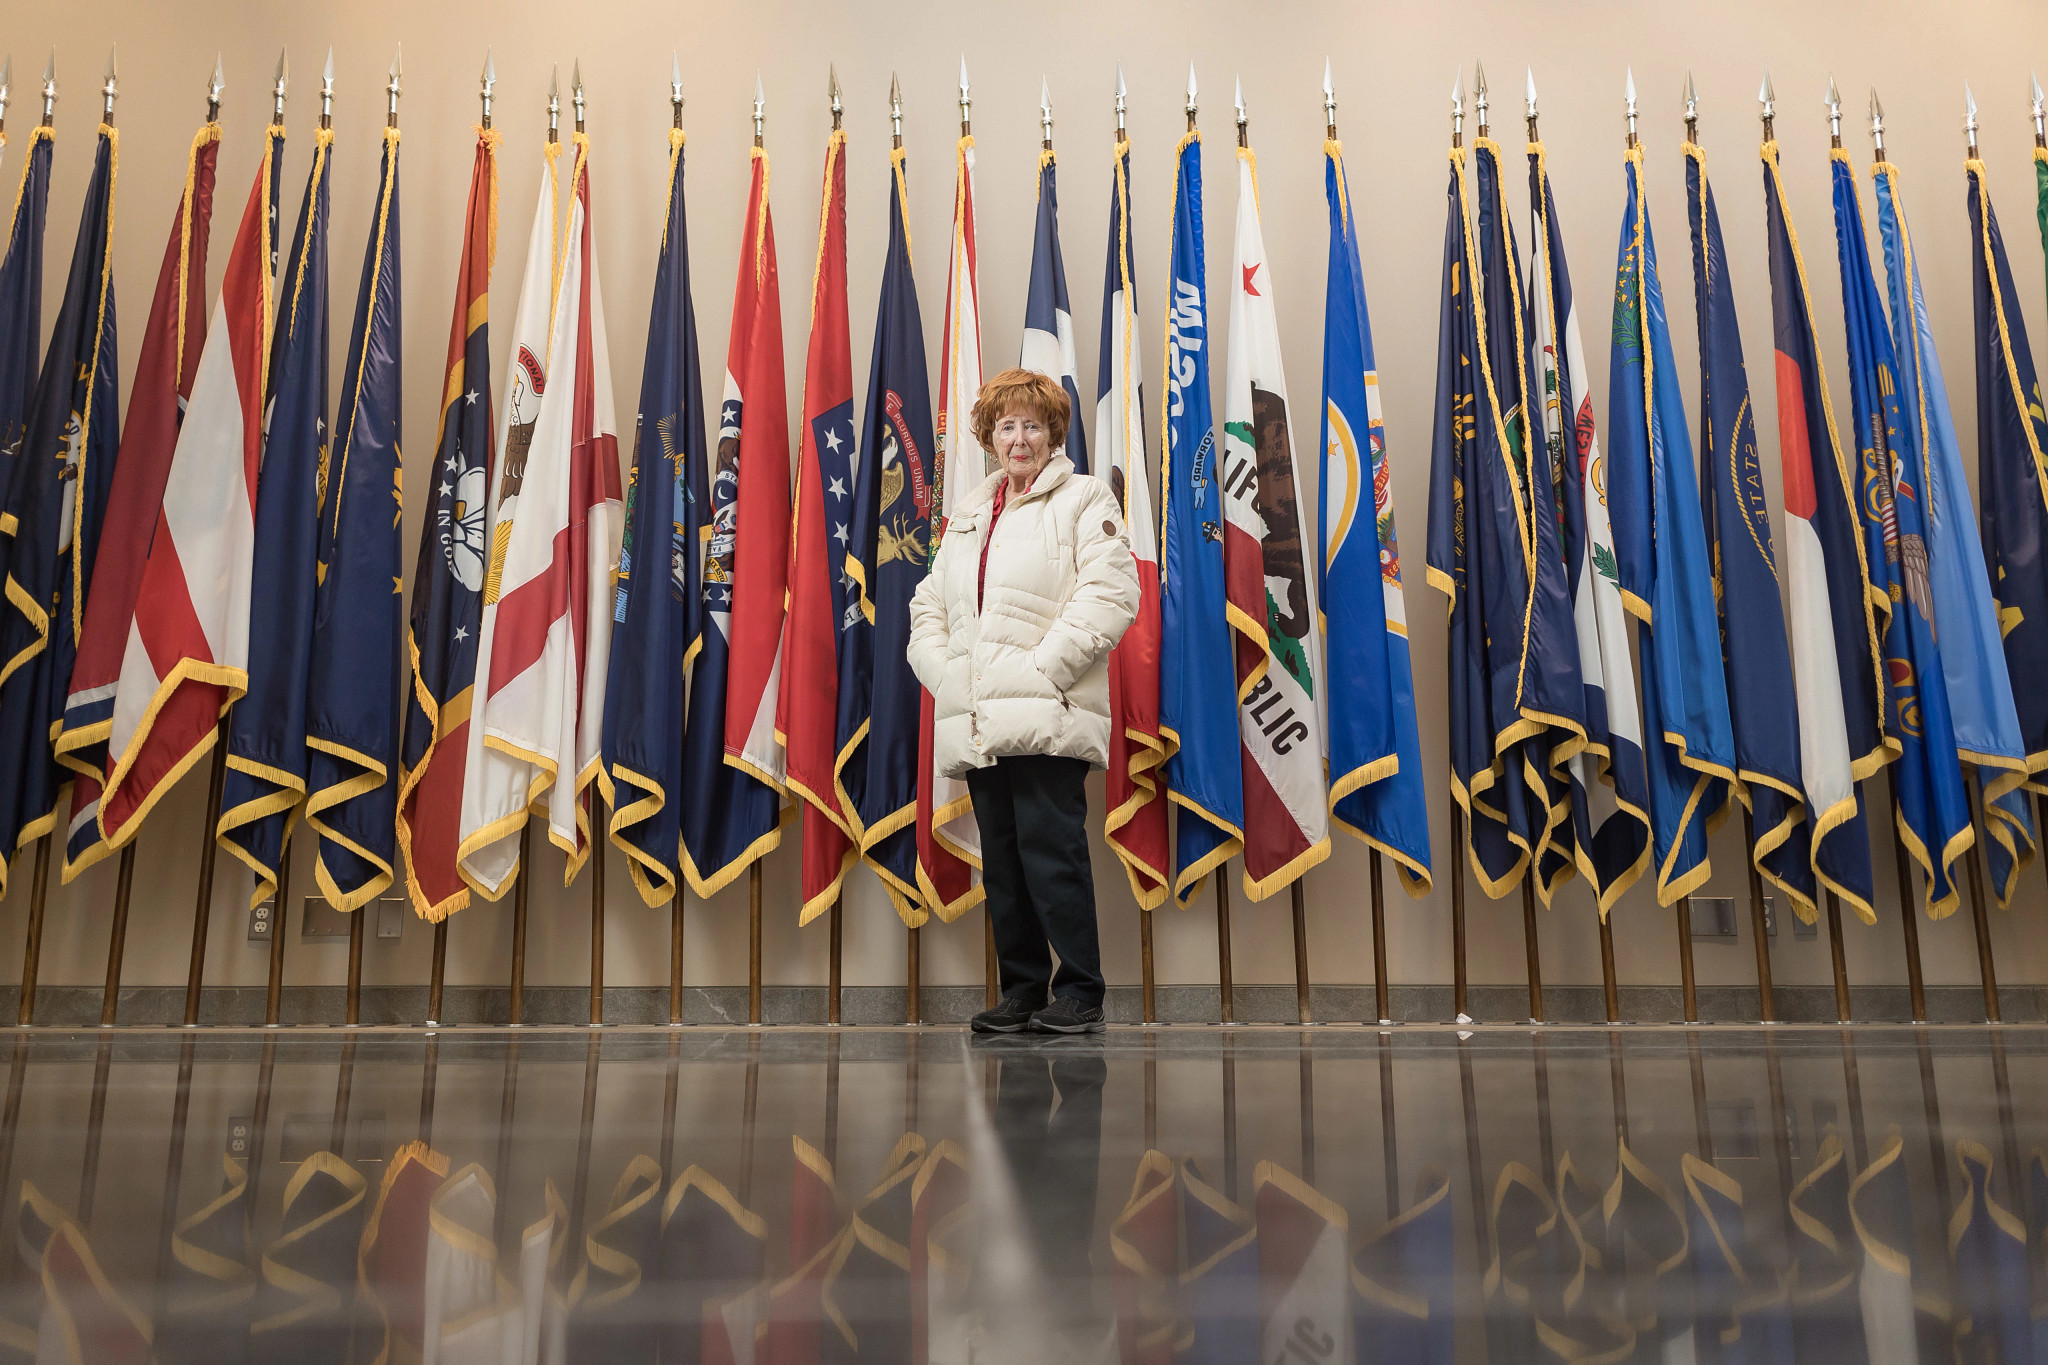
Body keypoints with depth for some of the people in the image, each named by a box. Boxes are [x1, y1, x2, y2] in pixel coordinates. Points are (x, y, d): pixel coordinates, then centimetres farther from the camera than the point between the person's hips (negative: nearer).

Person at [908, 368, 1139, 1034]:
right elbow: (930, 605, 22)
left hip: (1046, 718, -6)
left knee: (1051, 848, -10)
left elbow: (1111, 594, -8)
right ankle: (1021, 991, 17)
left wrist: (1042, 667, -15)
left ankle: (1079, 992, 1)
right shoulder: (969, 511, 24)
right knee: (1001, 860, 8)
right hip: (977, 722, 6)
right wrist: (943, 673, 3)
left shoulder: (1085, 498, 5)